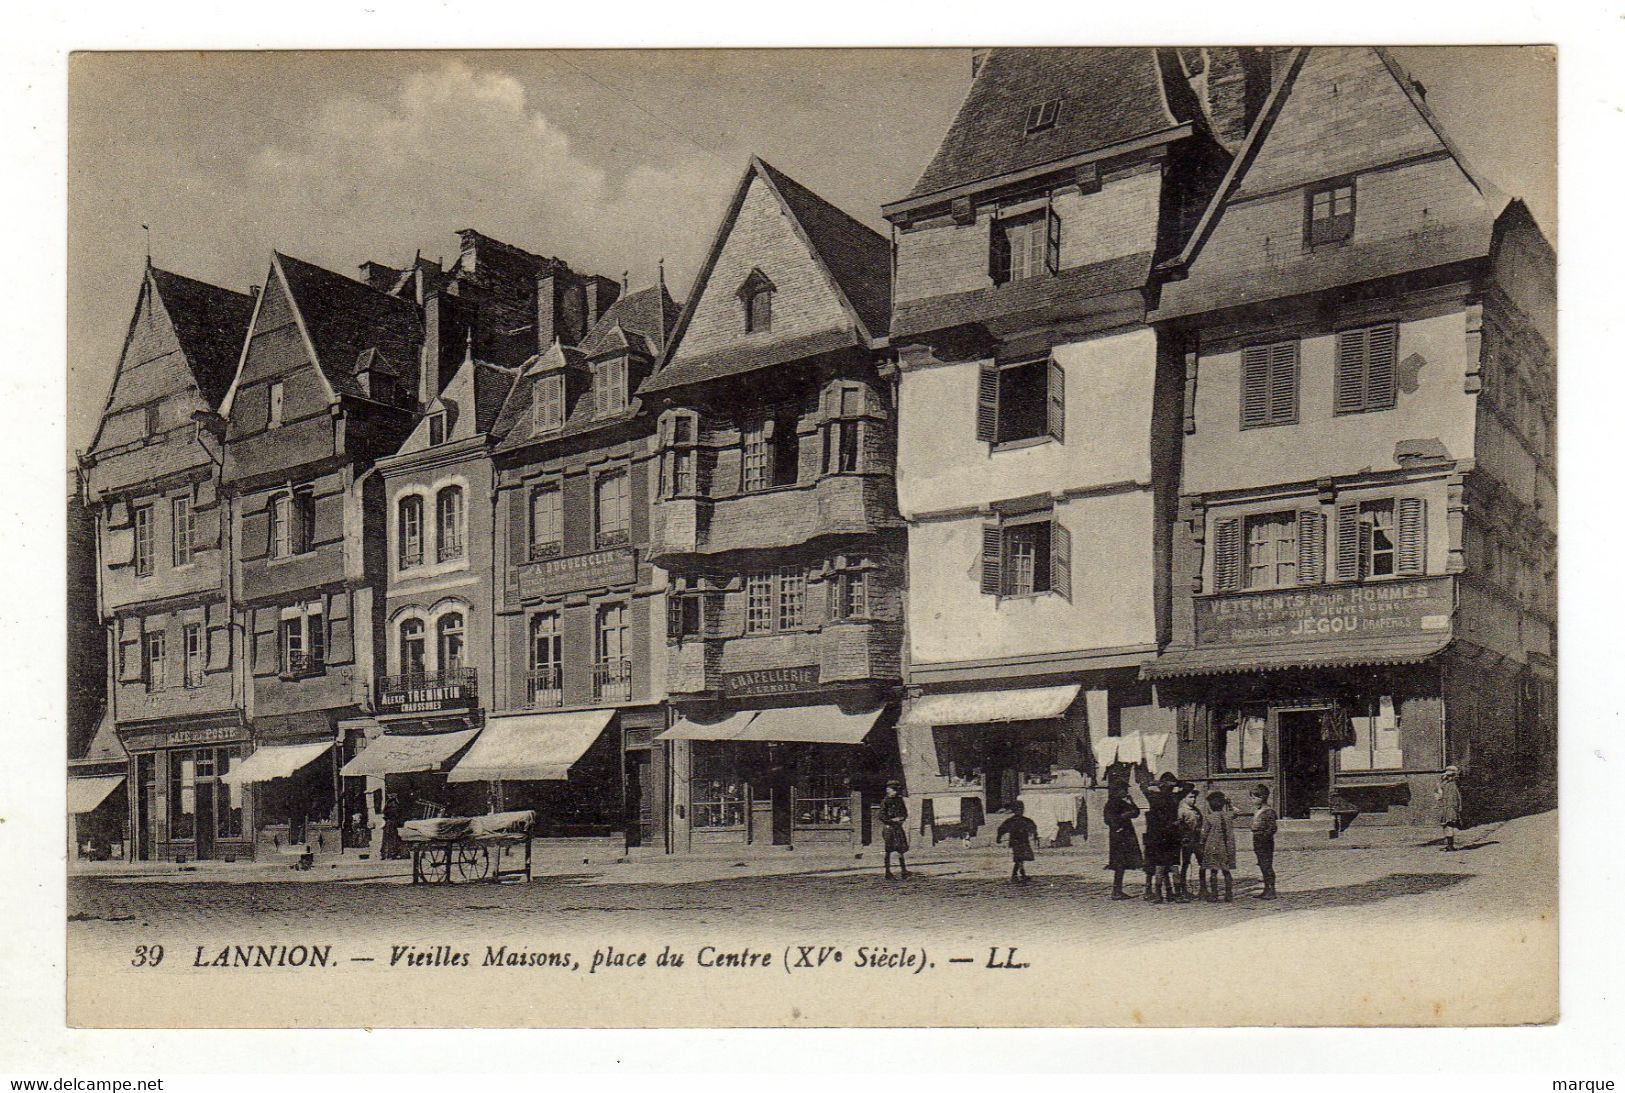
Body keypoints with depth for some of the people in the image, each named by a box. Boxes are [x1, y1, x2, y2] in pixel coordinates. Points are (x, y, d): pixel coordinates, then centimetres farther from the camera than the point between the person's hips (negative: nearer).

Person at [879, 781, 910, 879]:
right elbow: (882, 816, -9)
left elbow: (905, 814, 16)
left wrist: (902, 818, -4)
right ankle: (887, 871, 4)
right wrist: (892, 820, -16)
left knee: (901, 849, 5)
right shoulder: (885, 802, -6)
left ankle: (904, 870, 10)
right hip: (889, 827, -5)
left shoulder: (900, 800, 10)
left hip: (898, 827, 5)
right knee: (889, 850, -1)